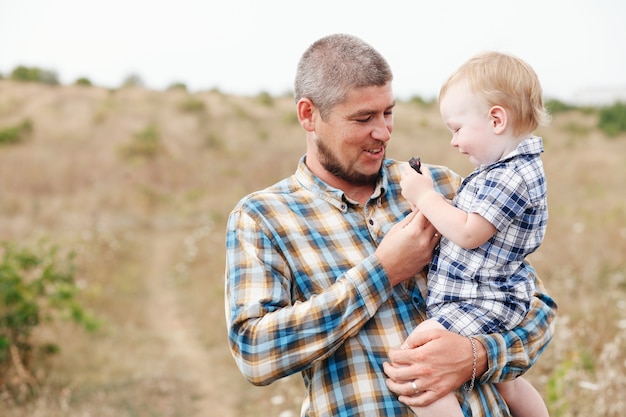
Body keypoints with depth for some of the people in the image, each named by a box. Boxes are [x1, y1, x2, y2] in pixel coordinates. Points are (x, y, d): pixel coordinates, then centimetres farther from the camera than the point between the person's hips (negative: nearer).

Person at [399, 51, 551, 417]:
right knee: (504, 381, 30)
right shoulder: (516, 168, 12)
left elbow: (468, 233, -25)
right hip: (490, 299, 11)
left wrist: (425, 197, -15)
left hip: (483, 304, -11)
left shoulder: (510, 177, -21)